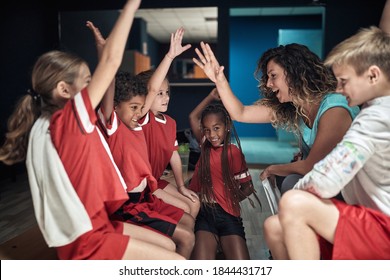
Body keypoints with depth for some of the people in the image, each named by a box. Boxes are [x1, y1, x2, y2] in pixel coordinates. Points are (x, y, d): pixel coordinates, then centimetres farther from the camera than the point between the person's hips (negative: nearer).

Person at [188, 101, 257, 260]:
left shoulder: (234, 152, -2)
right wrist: (211, 96, 19)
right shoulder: (204, 147, 9)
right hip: (204, 212, 2)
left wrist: (228, 201, -2)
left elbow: (247, 188, 4)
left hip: (228, 214, -2)